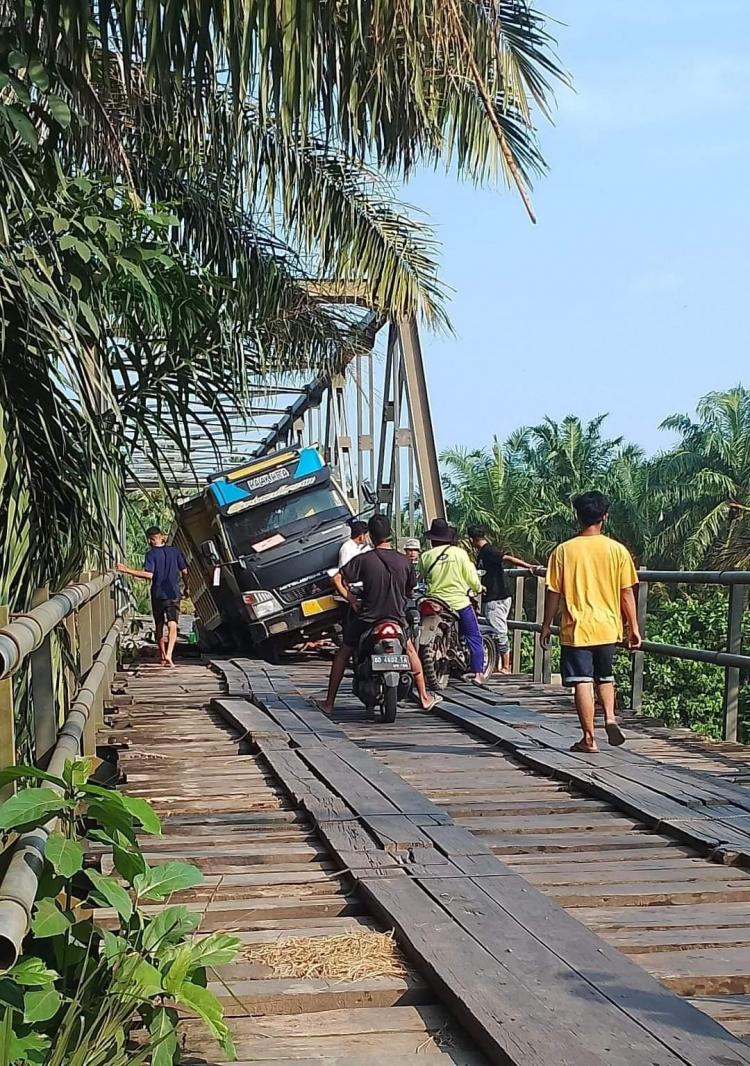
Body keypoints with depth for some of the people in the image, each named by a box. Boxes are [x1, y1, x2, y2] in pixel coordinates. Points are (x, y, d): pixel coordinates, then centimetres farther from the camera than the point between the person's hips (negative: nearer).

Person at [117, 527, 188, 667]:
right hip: (173, 593, 1)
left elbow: (148, 575, -19)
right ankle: (169, 654, -26)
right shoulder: (175, 550, 3)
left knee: (159, 626, 14)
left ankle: (163, 656, 22)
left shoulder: (151, 554, -6)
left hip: (157, 594, -1)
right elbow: (184, 571, 5)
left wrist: (127, 570, -16)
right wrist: (186, 587, 20)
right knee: (172, 625, -6)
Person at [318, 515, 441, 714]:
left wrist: (352, 600, 0)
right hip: (397, 618, 2)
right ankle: (424, 698, 29)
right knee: (410, 651, 26)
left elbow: (341, 580, -13)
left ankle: (329, 703, 17)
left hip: (366, 618, -2)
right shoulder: (404, 561, -4)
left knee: (344, 653, 17)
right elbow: (410, 590, 7)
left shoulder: (363, 560, -13)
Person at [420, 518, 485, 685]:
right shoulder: (459, 553, -6)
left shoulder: (426, 557, -1)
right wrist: (478, 589, 17)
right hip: (460, 602, -2)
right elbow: (471, 577, -3)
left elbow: (422, 578, 7)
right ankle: (478, 672, -3)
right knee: (474, 638, 6)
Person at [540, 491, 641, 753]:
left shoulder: (564, 550, -6)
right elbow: (627, 593, -1)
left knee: (582, 682, 3)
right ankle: (610, 717, 2)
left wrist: (546, 626, 7)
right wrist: (633, 627, 7)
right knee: (605, 676, 22)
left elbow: (553, 593, -3)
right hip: (608, 627, 2)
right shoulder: (617, 550, -3)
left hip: (576, 629, -2)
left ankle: (589, 738, 5)